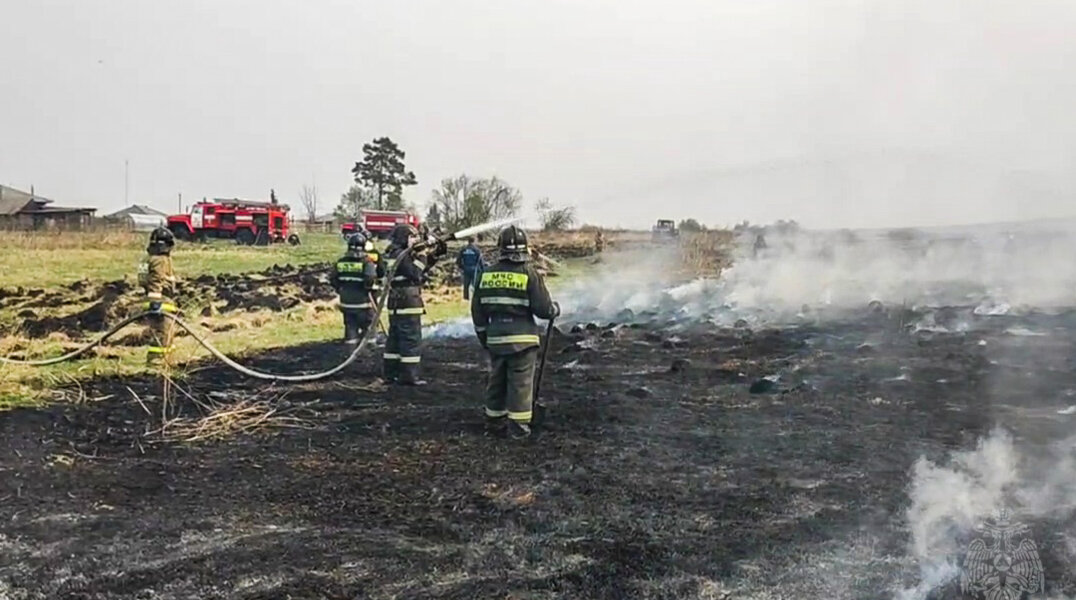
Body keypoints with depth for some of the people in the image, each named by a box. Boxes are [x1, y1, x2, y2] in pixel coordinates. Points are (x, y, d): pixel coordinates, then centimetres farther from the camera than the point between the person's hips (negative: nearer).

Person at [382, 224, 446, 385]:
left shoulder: (394, 254, 17)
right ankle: (409, 376, -5)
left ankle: (390, 373, 17)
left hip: (396, 305, 10)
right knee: (412, 341, -6)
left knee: (395, 339, 13)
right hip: (407, 305, -10)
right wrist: (421, 254, -13)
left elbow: (421, 268, 19)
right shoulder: (402, 255, -14)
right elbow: (417, 274, -20)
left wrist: (434, 254, 9)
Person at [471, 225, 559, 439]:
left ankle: (494, 421, 24)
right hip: (522, 338, -4)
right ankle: (518, 425, 3)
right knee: (521, 382, 2)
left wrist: (483, 335, 21)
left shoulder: (488, 274, 4)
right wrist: (556, 309, 12)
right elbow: (543, 308, -11)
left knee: (497, 380, 16)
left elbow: (477, 310, 10)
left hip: (495, 338, 5)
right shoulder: (529, 274, -11)